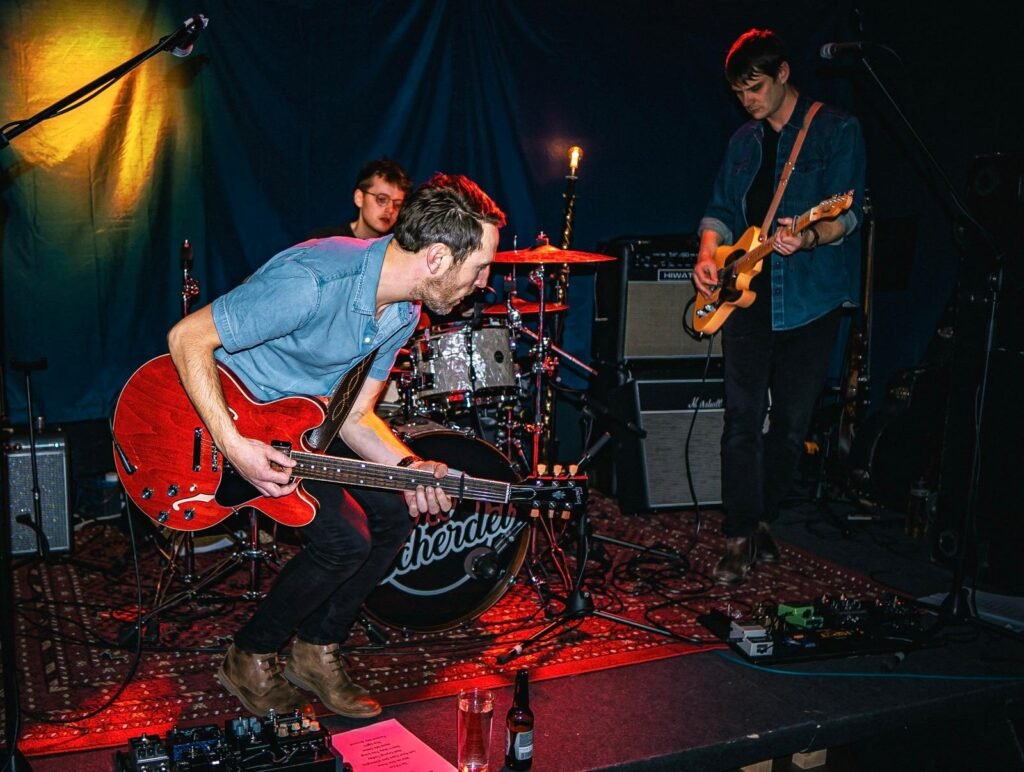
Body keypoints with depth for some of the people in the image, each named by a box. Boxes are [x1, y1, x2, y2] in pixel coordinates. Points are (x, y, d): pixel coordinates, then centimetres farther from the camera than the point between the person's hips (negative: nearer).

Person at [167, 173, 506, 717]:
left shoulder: (403, 312, -6)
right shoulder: (313, 282, -34)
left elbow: (353, 414, -1)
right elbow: (188, 337, -28)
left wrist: (407, 466, -19)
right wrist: (234, 446, -33)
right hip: (230, 412, -8)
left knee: (394, 512, -3)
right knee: (345, 539, -19)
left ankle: (316, 651, 14)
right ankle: (249, 660, 5)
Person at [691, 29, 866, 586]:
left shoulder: (837, 131, -1)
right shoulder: (744, 142, 15)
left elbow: (847, 212, -11)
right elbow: (721, 211, 18)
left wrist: (807, 238, -31)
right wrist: (709, 252, -3)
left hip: (812, 299, -3)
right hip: (747, 295, 3)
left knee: (793, 421, 5)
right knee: (743, 418, -5)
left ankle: (763, 519, 23)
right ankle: (740, 537, 0)